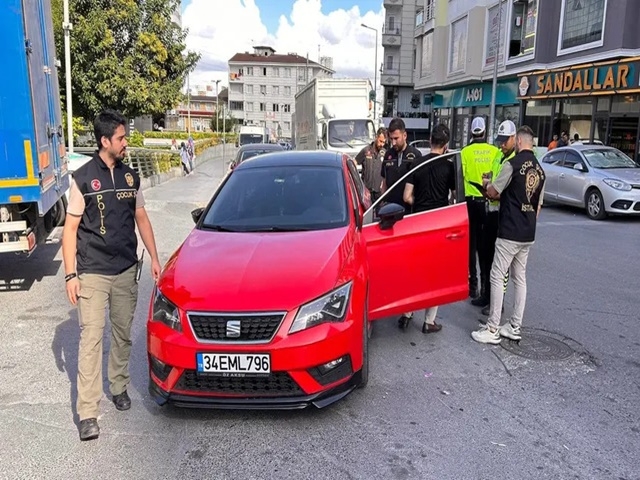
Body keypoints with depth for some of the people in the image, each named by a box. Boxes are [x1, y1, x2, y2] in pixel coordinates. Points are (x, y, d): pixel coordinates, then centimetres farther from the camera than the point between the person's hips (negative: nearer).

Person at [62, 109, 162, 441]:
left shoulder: (130, 177, 9)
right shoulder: (83, 178, -5)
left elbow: (141, 219, 16)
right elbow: (70, 229, -5)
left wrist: (154, 257, 10)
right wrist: (70, 275, -9)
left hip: (127, 270, 4)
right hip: (92, 274, -4)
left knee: (123, 335, 13)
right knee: (91, 338, -6)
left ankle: (119, 387, 32)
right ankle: (88, 413, -2)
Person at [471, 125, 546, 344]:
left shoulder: (513, 164, -12)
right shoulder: (540, 169, 11)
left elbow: (493, 193, -6)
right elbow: (538, 205, 15)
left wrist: (487, 183, 15)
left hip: (510, 231, -8)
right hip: (528, 234, 8)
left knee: (497, 277, -3)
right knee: (520, 278, 13)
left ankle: (492, 329, -1)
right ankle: (515, 327, 19)